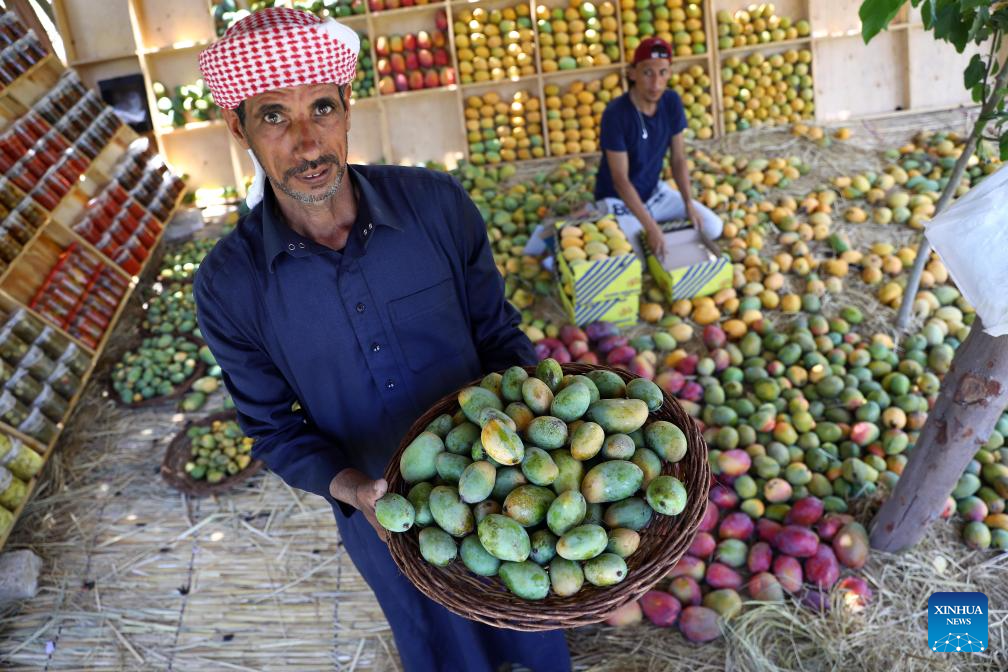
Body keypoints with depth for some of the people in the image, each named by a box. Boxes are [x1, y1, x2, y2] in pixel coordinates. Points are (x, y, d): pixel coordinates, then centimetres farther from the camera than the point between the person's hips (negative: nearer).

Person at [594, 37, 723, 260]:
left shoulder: (672, 101, -9)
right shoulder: (616, 114, -27)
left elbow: (678, 159, 1)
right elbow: (620, 180, -26)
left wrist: (689, 204, -9)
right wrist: (651, 227, -29)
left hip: (655, 191, 6)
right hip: (618, 199, -6)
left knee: (713, 228, -1)